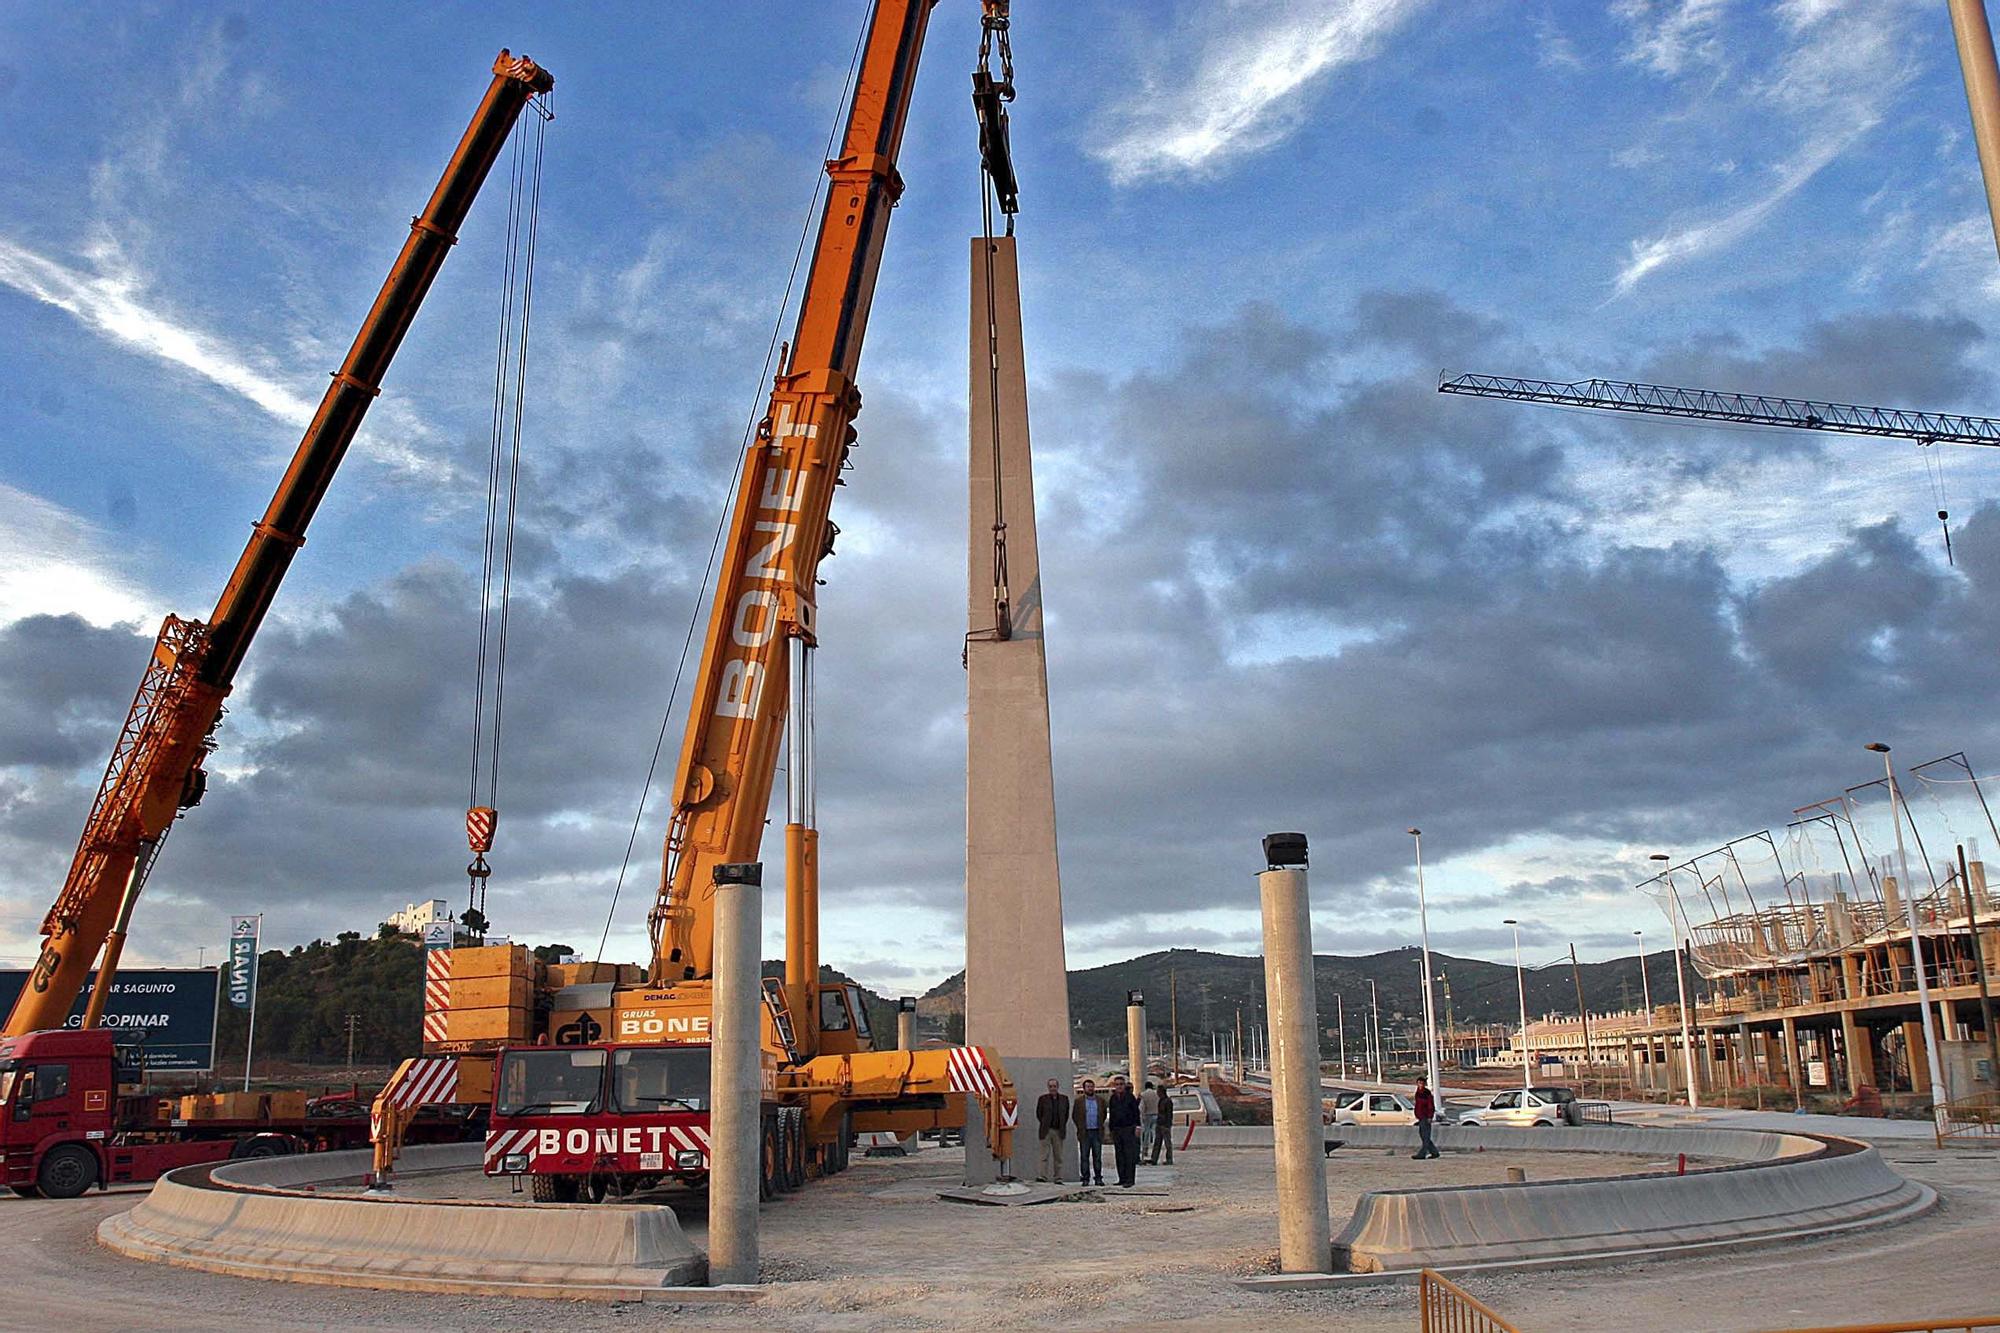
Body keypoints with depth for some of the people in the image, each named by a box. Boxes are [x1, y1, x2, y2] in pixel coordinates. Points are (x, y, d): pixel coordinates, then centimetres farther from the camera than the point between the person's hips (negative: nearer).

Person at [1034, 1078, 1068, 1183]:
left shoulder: (1064, 1099, 8)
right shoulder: (1043, 1099, 1)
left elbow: (1066, 1114, 16)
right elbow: (1038, 1114, 8)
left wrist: (1062, 1126, 11)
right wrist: (1045, 1125, 7)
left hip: (1059, 1131, 3)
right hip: (1046, 1131, -3)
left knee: (1058, 1156, 7)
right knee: (1044, 1154, -9)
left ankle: (1058, 1178, 12)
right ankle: (1042, 1176, -15)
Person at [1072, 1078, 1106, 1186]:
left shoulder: (1100, 1100, 9)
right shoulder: (1079, 1101, 4)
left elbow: (1103, 1114, 16)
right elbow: (1074, 1116, 7)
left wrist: (1101, 1126, 8)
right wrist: (1080, 1127, 2)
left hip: (1097, 1132, 1)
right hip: (1084, 1132, -1)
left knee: (1097, 1156, 2)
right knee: (1084, 1157, 0)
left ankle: (1098, 1178, 7)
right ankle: (1085, 1178, 6)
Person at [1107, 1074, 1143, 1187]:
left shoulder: (1130, 1097, -1)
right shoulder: (1113, 1098, 11)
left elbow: (1136, 1112, -1)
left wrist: (1137, 1127, -8)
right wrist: (1111, 1129, 14)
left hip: (1129, 1129, -5)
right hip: (1117, 1130, 5)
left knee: (1129, 1155, -7)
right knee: (1119, 1156, 6)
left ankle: (1130, 1179, -6)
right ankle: (1122, 1179, 12)